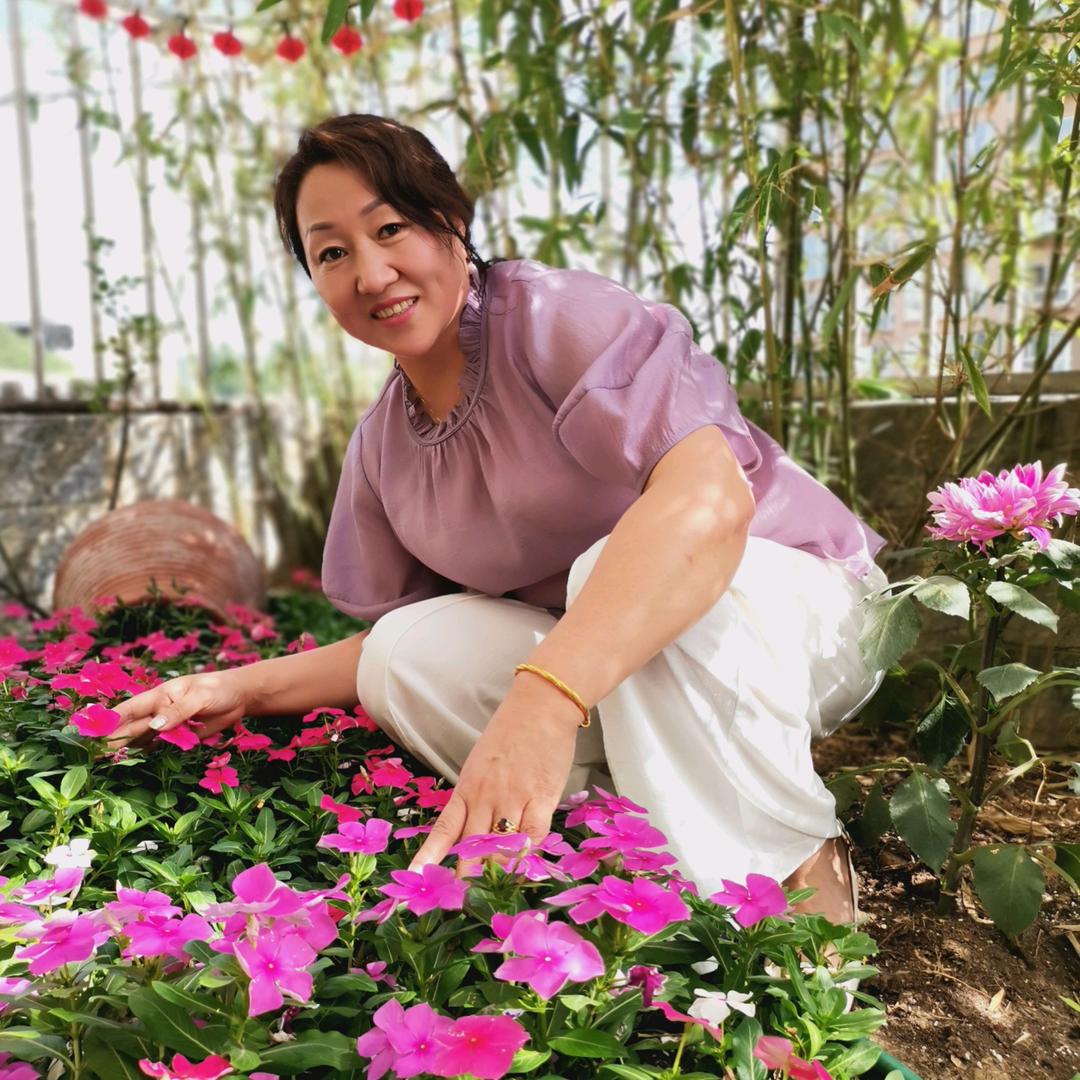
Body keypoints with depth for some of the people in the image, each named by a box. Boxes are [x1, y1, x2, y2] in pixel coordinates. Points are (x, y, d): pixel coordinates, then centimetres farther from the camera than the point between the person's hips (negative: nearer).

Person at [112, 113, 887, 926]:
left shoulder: (560, 314, -19)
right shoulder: (382, 446, 2)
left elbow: (710, 497, -38)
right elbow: (400, 648, 10)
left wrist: (542, 701, -48)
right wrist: (246, 688, -3)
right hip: (601, 667, 6)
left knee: (616, 570, -36)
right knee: (410, 652, -17)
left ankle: (797, 883, -20)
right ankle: (657, 845, -10)